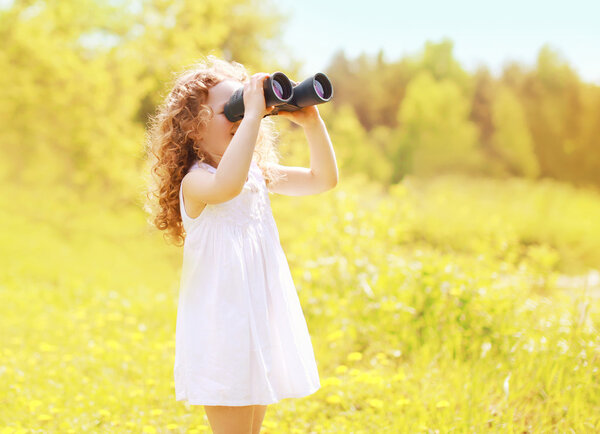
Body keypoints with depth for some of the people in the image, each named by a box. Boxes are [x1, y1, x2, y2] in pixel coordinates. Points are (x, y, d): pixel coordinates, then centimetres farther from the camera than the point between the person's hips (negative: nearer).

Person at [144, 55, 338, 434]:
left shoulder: (259, 175, 9)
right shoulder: (195, 182, -14)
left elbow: (324, 178, 10)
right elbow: (226, 186, -38)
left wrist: (311, 123, -4)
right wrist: (253, 114, -34)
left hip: (263, 319, 8)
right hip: (223, 326, -7)